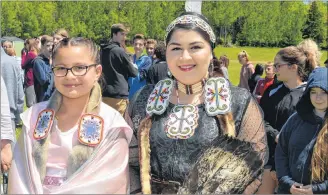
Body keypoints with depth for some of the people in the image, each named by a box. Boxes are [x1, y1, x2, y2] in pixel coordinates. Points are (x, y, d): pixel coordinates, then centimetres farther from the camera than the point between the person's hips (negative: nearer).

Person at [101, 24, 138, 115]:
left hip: (106, 94, 7)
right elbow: (133, 73, -5)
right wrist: (135, 67, 18)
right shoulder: (120, 51, -11)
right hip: (119, 95, -7)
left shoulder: (103, 51, 10)